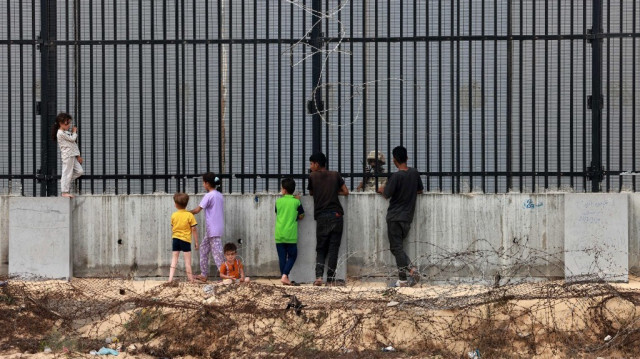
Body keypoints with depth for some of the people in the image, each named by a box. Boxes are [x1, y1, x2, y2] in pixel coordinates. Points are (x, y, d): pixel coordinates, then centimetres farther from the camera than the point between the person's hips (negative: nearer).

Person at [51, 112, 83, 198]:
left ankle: (66, 182, 18)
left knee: (79, 171, 5)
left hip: (73, 155, 9)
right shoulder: (60, 133, -12)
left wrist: (78, 155, 16)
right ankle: (65, 192, 1)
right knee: (67, 173, -5)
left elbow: (74, 144, 19)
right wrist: (74, 132, 7)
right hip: (67, 156, -9)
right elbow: (72, 139, -12)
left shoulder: (67, 132, 18)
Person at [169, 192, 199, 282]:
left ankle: (170, 278, 4)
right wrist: (196, 242, -1)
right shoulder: (189, 215, -9)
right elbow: (194, 229, -7)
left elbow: (172, 228, 10)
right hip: (186, 239, -3)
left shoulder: (174, 215, -1)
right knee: (187, 259, 4)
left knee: (174, 259, 10)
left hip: (175, 239, 3)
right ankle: (190, 278, 8)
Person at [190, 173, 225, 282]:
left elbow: (197, 210, -13)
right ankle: (204, 274, 20)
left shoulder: (209, 196, -14)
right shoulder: (219, 195, 11)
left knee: (217, 253, -7)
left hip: (213, 229, -9)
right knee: (204, 249, 17)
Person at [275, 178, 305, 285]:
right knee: (292, 256, 7)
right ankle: (284, 275, -8)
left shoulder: (278, 201, 1)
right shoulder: (296, 202, -4)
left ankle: (284, 277, 8)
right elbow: (301, 216, 6)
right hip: (291, 235, -2)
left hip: (279, 235, 2)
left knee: (282, 257, 8)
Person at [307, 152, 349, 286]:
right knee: (333, 248, 2)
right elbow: (346, 192, 10)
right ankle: (330, 279, -2)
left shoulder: (312, 177, 4)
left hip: (321, 217, -1)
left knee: (321, 249, 8)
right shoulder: (335, 175, 8)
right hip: (336, 215, 1)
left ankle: (319, 276, -9)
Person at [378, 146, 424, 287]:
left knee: (396, 248, -3)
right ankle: (412, 270, -1)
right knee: (399, 247, 16)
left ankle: (403, 280, -6)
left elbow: (387, 195, -9)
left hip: (395, 216, -7)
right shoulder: (414, 173, 4)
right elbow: (420, 190, 18)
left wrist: (382, 190, 13)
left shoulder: (396, 176, -17)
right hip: (408, 217, 7)